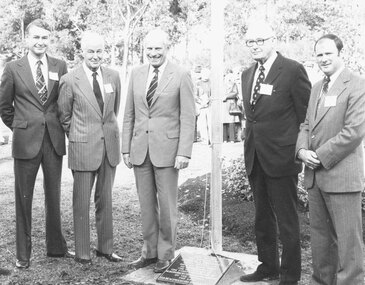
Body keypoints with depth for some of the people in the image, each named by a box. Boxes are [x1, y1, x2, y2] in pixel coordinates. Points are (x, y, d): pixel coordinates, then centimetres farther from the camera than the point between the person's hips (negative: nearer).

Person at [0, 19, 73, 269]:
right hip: (26, 141, -1)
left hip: (54, 140, 2)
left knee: (54, 196, 12)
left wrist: (59, 126, 9)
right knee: (24, 198, 6)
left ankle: (56, 247, 27)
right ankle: (23, 253, 19)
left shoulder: (60, 66, 3)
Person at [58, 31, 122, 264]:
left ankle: (105, 248, 26)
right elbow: (64, 116, 4)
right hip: (83, 148, -4)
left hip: (110, 146, 4)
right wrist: (76, 136, 9)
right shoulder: (70, 80, -7)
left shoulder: (113, 76, 4)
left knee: (105, 200, 13)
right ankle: (82, 252, 19)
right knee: (82, 202, 5)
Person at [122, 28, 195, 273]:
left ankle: (166, 253, 21)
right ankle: (149, 251, 25)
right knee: (146, 205, 11)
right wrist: (126, 148, 7)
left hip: (167, 148, -4)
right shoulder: (137, 74, 9)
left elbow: (188, 117, -6)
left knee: (167, 205, 5)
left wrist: (184, 152, -13)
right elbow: (129, 114, 11)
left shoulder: (181, 76, -4)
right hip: (140, 149, 4)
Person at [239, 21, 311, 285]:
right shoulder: (247, 74, 12)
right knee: (262, 217, 17)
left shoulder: (293, 70, -9)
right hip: (255, 158, 7)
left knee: (286, 221, 4)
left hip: (281, 157, -7)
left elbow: (306, 114, -8)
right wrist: (251, 140, 12)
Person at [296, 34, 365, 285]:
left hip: (341, 175, -7)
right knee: (320, 236, 17)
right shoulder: (317, 88, 16)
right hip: (315, 175, 8)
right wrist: (302, 149, -2)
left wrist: (321, 156, -15)